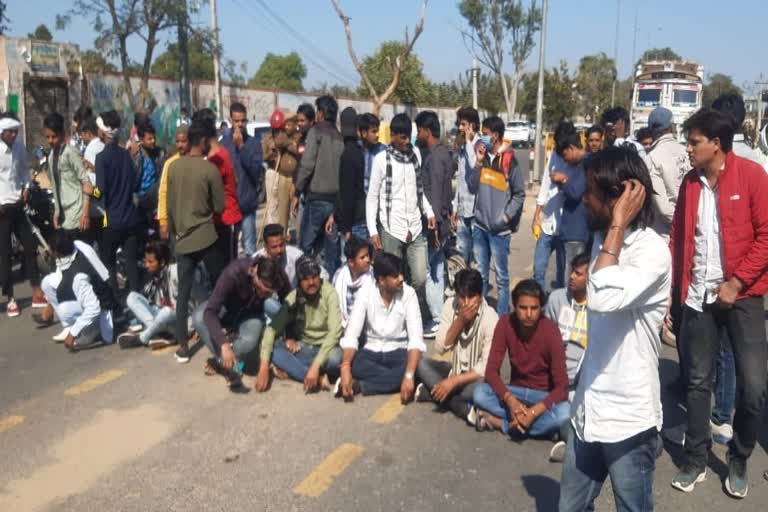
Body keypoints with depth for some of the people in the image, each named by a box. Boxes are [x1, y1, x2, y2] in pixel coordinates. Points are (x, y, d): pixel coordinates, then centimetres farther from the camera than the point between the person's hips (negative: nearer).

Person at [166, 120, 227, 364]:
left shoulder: (173, 167, 3)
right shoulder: (210, 169, -10)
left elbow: (170, 205, 9)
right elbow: (219, 206, -5)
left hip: (183, 237, 4)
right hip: (206, 236, -4)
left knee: (183, 292, 6)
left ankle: (182, 345, 5)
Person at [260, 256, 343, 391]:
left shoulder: (329, 293, -19)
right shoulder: (293, 298, -9)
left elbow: (334, 331, -28)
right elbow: (272, 329, -13)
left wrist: (315, 366, -36)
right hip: (303, 348, 4)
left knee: (335, 357, -37)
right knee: (273, 349, -22)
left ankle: (290, 368, -15)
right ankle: (319, 378, -24)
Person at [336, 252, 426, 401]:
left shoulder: (408, 294, -14)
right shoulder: (365, 293, -12)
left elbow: (416, 337, -22)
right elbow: (351, 334, -19)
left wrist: (409, 376, -37)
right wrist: (345, 368, -38)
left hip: (398, 352, 1)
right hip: (370, 351, 0)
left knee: (417, 368, -33)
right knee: (354, 365, -33)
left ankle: (358, 386, -25)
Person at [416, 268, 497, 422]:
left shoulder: (490, 318, -21)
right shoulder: (450, 305, -10)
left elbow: (486, 367, -22)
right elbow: (440, 348, -12)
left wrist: (453, 381, -29)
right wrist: (460, 320, -24)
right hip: (455, 368, 5)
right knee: (421, 363, -18)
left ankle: (431, 391, -20)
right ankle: (465, 409, -23)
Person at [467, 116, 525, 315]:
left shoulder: (509, 161, -9)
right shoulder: (483, 157, 7)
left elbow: (519, 194, -5)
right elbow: (471, 188, 4)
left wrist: (507, 216, -12)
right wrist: (479, 162, -5)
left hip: (499, 228, -5)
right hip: (479, 225, 5)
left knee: (501, 277, 4)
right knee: (480, 274, 15)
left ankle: (502, 317, 13)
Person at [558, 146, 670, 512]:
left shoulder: (652, 252, -20)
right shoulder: (605, 238, 7)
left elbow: (604, 298, -36)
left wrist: (617, 224, -27)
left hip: (628, 418, -7)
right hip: (588, 408, 8)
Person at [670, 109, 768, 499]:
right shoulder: (690, 182, 6)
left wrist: (736, 283, -13)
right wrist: (674, 284, 3)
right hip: (698, 296, 4)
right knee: (698, 381, 9)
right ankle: (695, 461, 23)